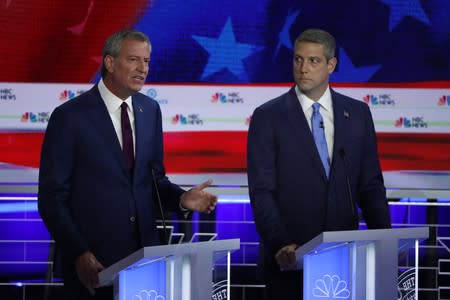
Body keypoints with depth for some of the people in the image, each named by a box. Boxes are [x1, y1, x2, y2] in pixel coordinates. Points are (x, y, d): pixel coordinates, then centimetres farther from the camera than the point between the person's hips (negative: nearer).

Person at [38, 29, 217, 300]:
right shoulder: (70, 116, -9)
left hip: (145, 249, 5)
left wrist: (181, 198, -6)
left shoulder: (150, 110, 7)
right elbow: (52, 197, -9)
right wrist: (78, 254, -17)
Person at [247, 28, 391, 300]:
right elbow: (262, 191, -7)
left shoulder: (358, 113, 7)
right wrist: (280, 244, -19)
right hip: (289, 257, -2)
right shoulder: (268, 117, -1)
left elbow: (371, 185, 9)